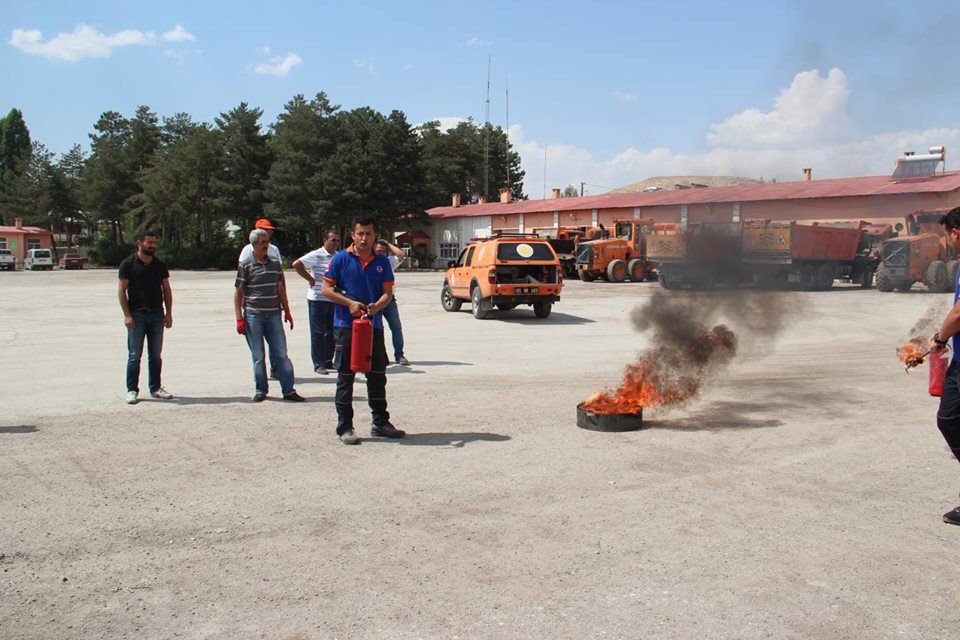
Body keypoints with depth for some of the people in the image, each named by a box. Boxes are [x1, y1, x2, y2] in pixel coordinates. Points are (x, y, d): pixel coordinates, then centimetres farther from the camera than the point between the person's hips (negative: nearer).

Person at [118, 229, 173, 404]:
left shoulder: (159, 265, 11)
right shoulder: (128, 264, -2)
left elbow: (166, 290, 13)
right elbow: (122, 290, -4)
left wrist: (168, 313, 5)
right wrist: (127, 315, -11)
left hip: (157, 315, 4)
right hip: (137, 315, -4)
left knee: (155, 355, 9)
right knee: (134, 356, -2)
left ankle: (155, 388, 18)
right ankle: (132, 390, 6)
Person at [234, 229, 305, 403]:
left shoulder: (275, 263, 9)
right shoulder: (246, 265, -2)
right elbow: (238, 293, -1)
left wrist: (287, 311, 14)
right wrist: (239, 318, -6)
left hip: (273, 315, 3)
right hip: (253, 316, -3)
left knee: (281, 353, 2)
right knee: (258, 356, 5)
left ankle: (289, 390, 6)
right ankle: (260, 390, 16)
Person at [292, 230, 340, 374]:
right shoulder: (316, 255, -9)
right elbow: (297, 264, -18)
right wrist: (311, 279, -14)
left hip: (334, 299, 6)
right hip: (317, 299, -6)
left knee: (331, 332, 11)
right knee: (318, 332, 0)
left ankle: (328, 361, 22)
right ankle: (318, 364, 5)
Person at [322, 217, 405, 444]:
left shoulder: (382, 262, 8)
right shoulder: (341, 259, -2)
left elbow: (387, 292, 4)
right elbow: (326, 289, -3)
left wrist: (377, 306, -18)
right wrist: (350, 303, -16)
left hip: (374, 325, 4)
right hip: (345, 325, -4)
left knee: (378, 375, 11)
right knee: (345, 376, 1)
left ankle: (380, 423, 23)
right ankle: (344, 427, 8)